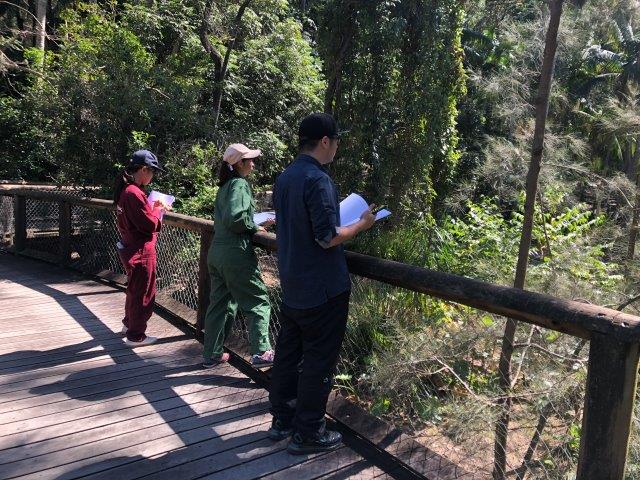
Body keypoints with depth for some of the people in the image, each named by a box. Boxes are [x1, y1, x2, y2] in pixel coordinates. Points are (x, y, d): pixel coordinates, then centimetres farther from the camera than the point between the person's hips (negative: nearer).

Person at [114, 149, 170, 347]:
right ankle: (135, 336, 17)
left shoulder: (125, 189, 8)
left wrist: (155, 208, 3)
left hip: (129, 248, 10)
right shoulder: (134, 193, -24)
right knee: (143, 293, 4)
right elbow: (150, 224, -22)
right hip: (141, 251, -10)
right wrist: (158, 209, -6)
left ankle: (129, 323, 44)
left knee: (135, 289, 26)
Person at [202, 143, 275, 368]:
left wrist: (256, 222, 15)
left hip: (216, 251, 9)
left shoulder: (224, 186, 16)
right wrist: (255, 227, -7)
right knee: (258, 301, 1)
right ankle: (261, 352, -1)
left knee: (219, 303, 15)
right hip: (236, 253, -9)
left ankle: (212, 354, 23)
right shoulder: (240, 184, -10)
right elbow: (234, 217, -23)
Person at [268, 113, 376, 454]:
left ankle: (281, 420, 30)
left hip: (292, 286, 9)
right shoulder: (318, 179, -19)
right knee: (318, 361, 4)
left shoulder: (284, 178, 8)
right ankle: (307, 433, 15)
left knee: (288, 353, 17)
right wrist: (362, 224, -7)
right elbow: (327, 238, -22)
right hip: (322, 289, -9)